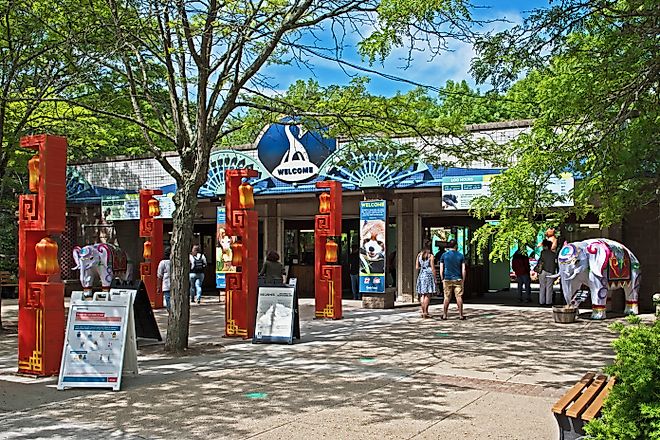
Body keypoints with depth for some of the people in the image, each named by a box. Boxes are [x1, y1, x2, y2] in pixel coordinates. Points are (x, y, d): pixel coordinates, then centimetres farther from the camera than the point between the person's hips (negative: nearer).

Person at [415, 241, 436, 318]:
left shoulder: (419, 255, 7)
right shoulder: (430, 256, -6)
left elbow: (417, 267, 8)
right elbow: (432, 268, -6)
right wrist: (435, 278, 1)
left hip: (421, 275, 5)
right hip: (429, 275, -5)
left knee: (422, 295, 9)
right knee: (428, 295, -2)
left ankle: (423, 312, 10)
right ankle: (425, 312, -6)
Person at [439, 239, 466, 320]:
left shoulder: (444, 255, 2)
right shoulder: (460, 255, 2)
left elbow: (441, 270, 1)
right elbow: (463, 270, 0)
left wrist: (442, 280, 8)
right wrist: (463, 281, 6)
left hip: (447, 279, 0)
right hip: (458, 279, 0)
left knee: (447, 298, 5)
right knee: (459, 297, 3)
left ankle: (444, 315, 6)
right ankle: (461, 315, 4)